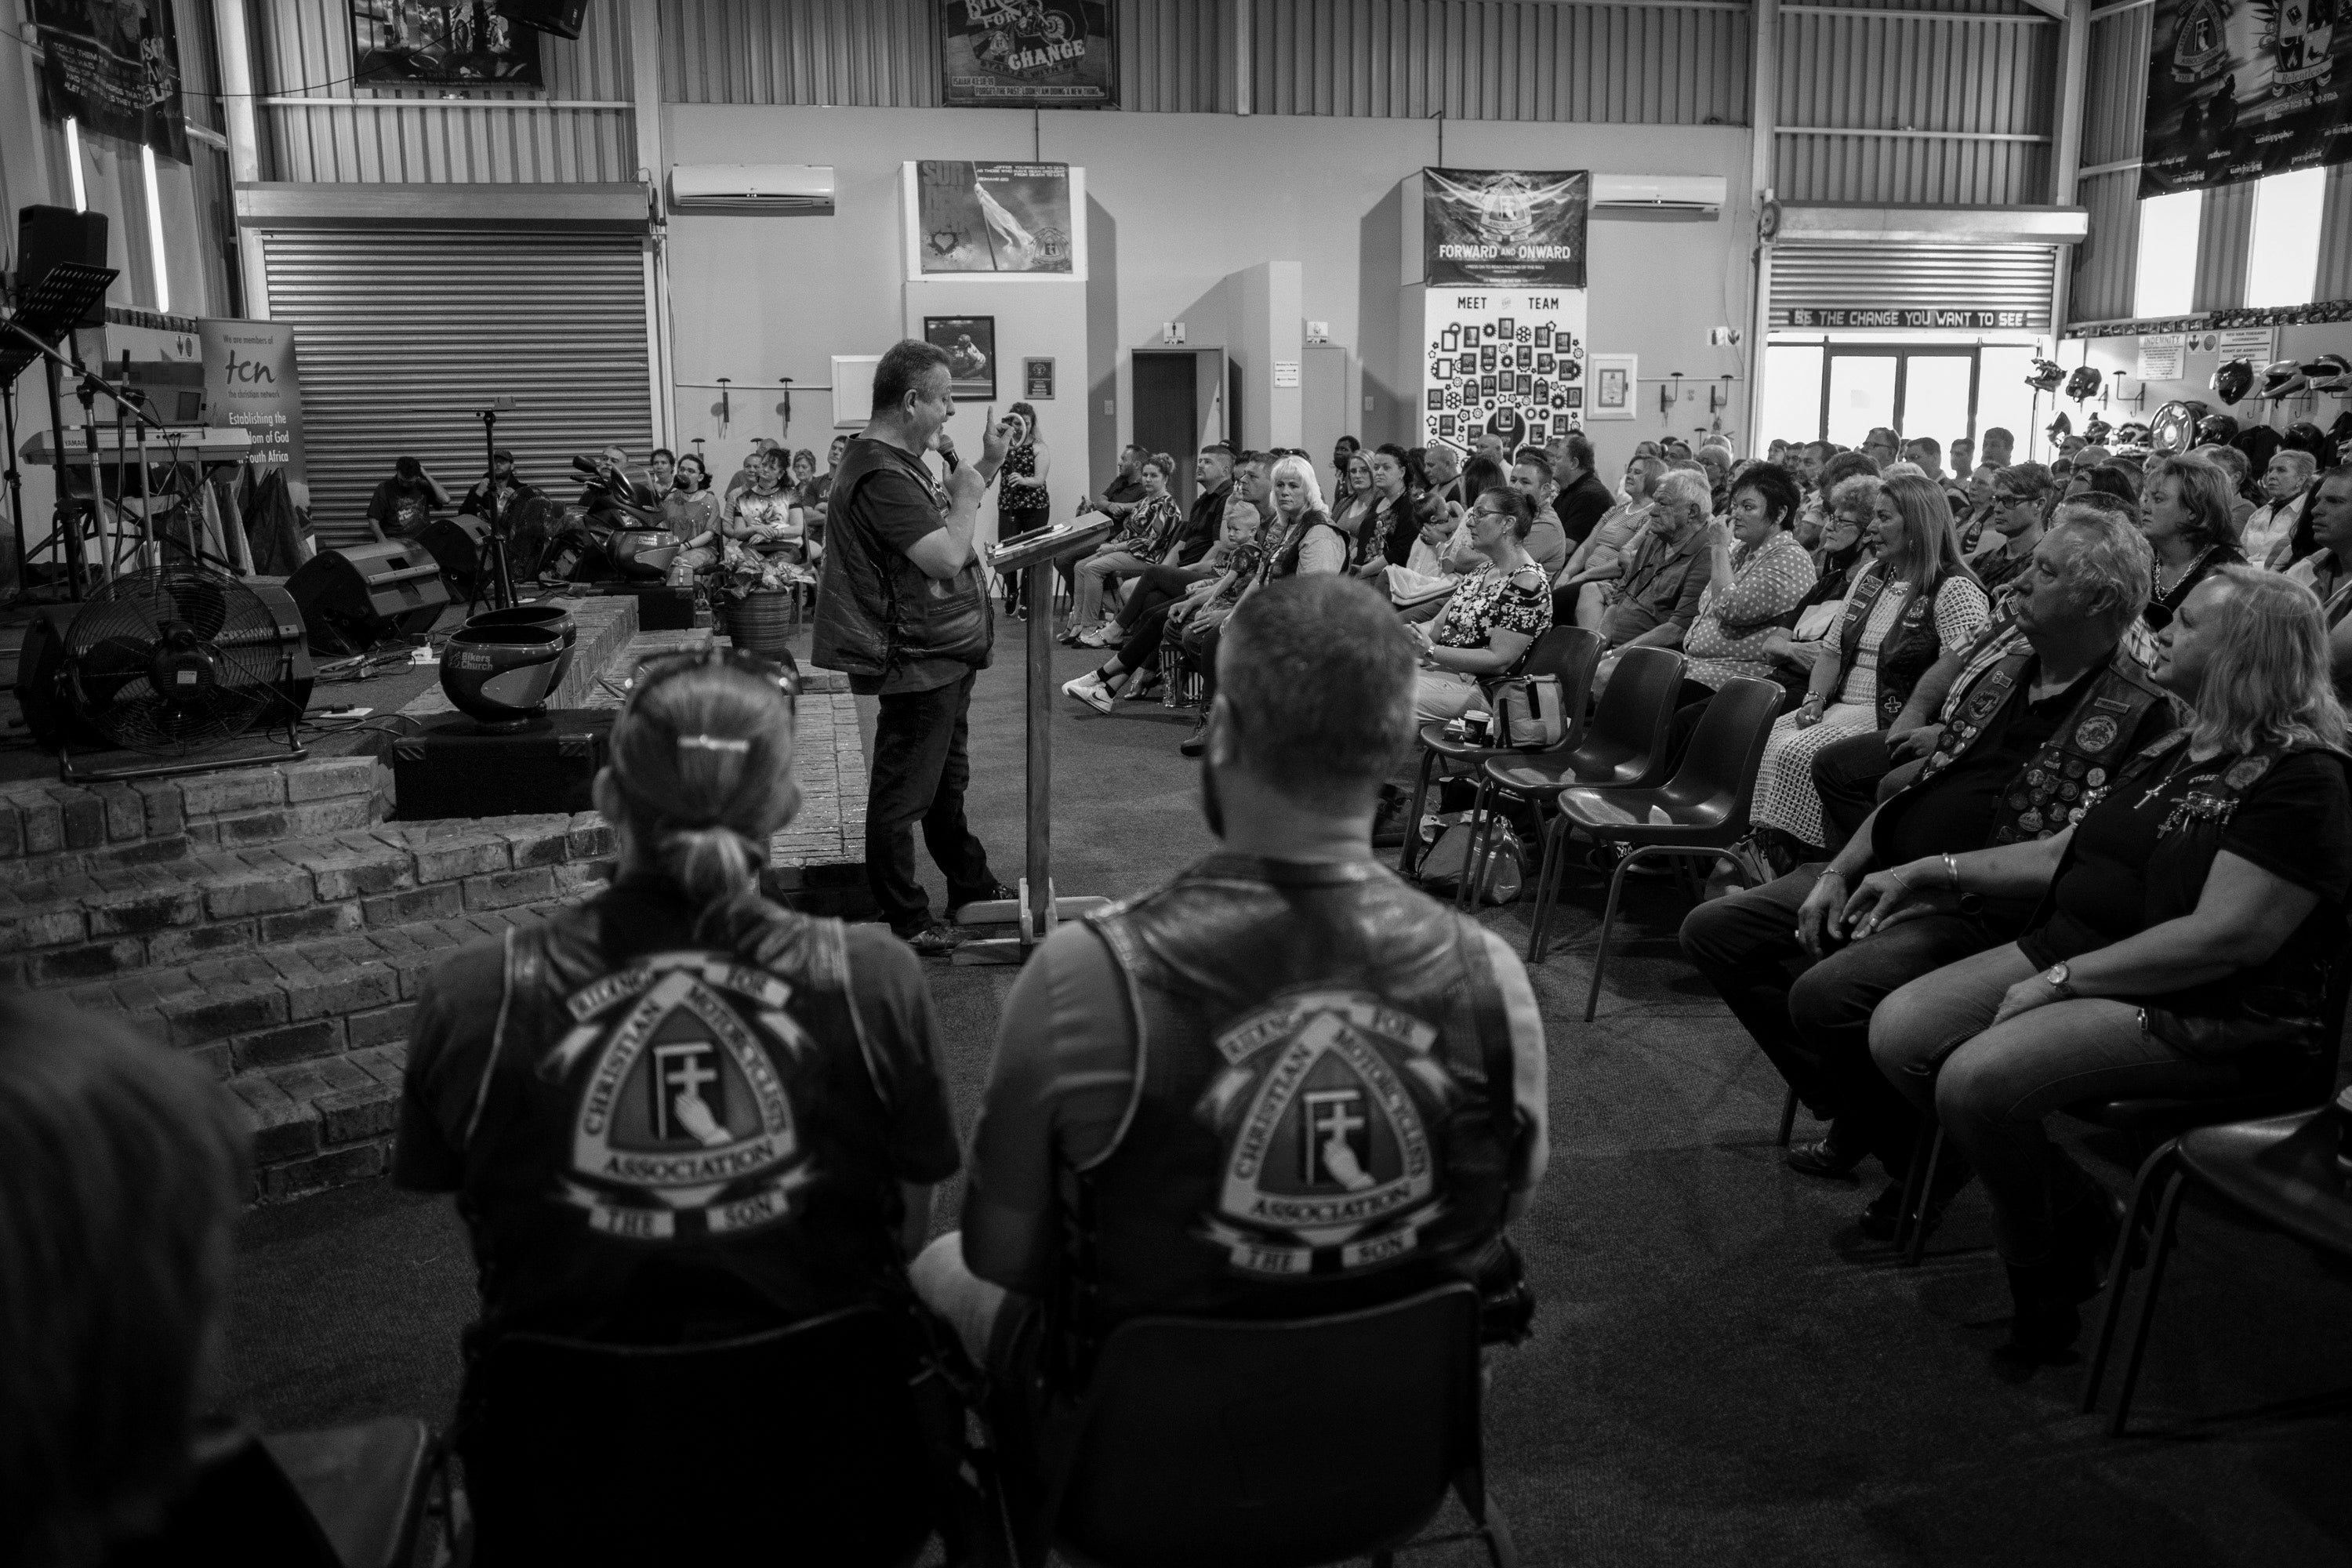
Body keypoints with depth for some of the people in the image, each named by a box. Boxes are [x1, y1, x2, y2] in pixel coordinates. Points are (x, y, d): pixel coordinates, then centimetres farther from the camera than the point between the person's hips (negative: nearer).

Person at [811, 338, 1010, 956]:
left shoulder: (901, 461, 11)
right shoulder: (880, 476, -23)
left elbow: (939, 525, 20)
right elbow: (947, 558, -29)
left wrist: (987, 466, 13)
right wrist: (967, 495, -13)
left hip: (943, 653, 11)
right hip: (917, 659, -11)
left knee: (947, 782, 23)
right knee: (903, 793, 1)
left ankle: (972, 888, 38)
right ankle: (904, 921, 11)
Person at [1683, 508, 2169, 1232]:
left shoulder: (2139, 716, -11)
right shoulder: (2003, 670, 13)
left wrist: (1933, 873, -18)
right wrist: (1840, 871, 3)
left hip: (1985, 911, -9)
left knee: (1826, 993, -32)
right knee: (1714, 929, 1)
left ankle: (1924, 1156, -2)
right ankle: (1856, 1116, 11)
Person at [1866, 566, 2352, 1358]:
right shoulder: (2175, 750, 14)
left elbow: (2225, 937, -23)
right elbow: (2068, 852, 20)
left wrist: (2062, 980, -21)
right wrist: (1937, 871, 11)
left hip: (2211, 1017, -9)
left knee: (1977, 1080, -28)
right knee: (1899, 1032, -7)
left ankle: (2047, 1275, 1)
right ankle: (2076, 1215, 8)